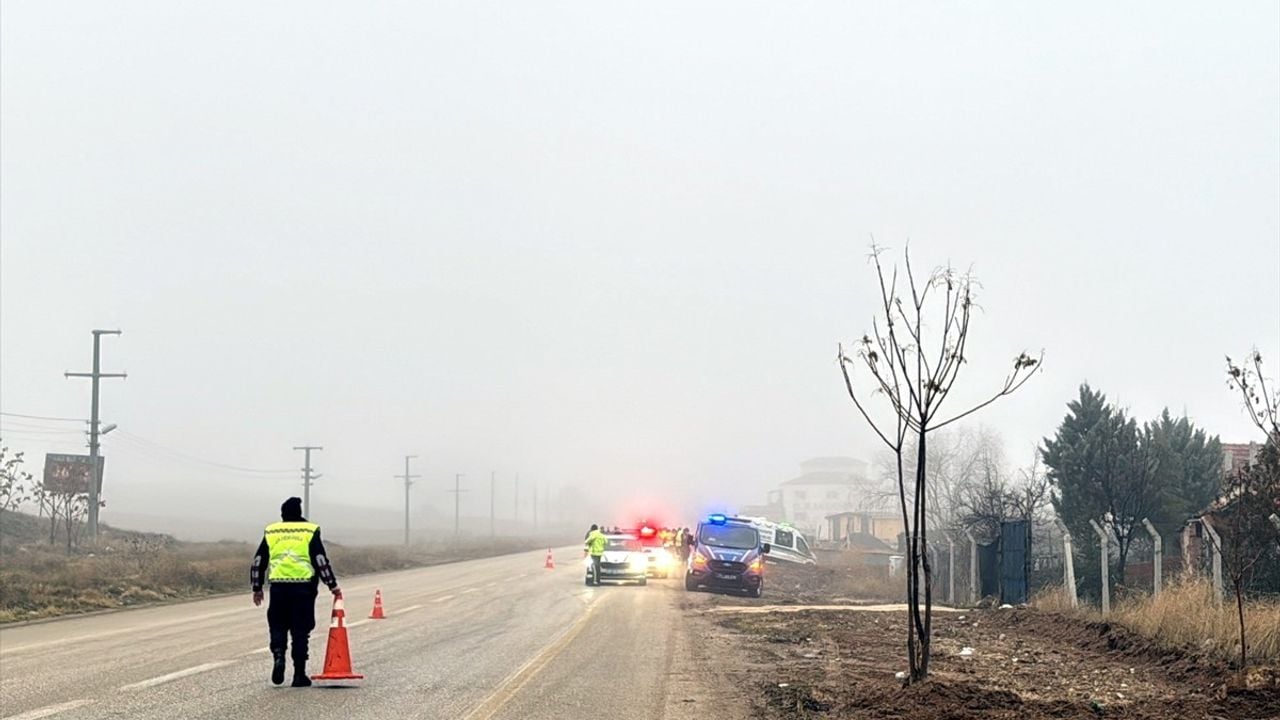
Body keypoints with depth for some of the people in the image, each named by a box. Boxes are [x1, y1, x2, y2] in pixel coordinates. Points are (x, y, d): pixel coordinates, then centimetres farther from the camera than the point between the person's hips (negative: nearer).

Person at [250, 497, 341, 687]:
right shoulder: (310, 531, 4)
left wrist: (257, 588, 21)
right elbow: (321, 561, -2)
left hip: (278, 586, 1)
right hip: (304, 587, -1)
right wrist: (332, 585, 2)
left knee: (278, 626, 14)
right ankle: (299, 675, 4)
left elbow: (258, 562, 13)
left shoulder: (270, 532, 11)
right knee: (300, 631, 3)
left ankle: (278, 655, -13)